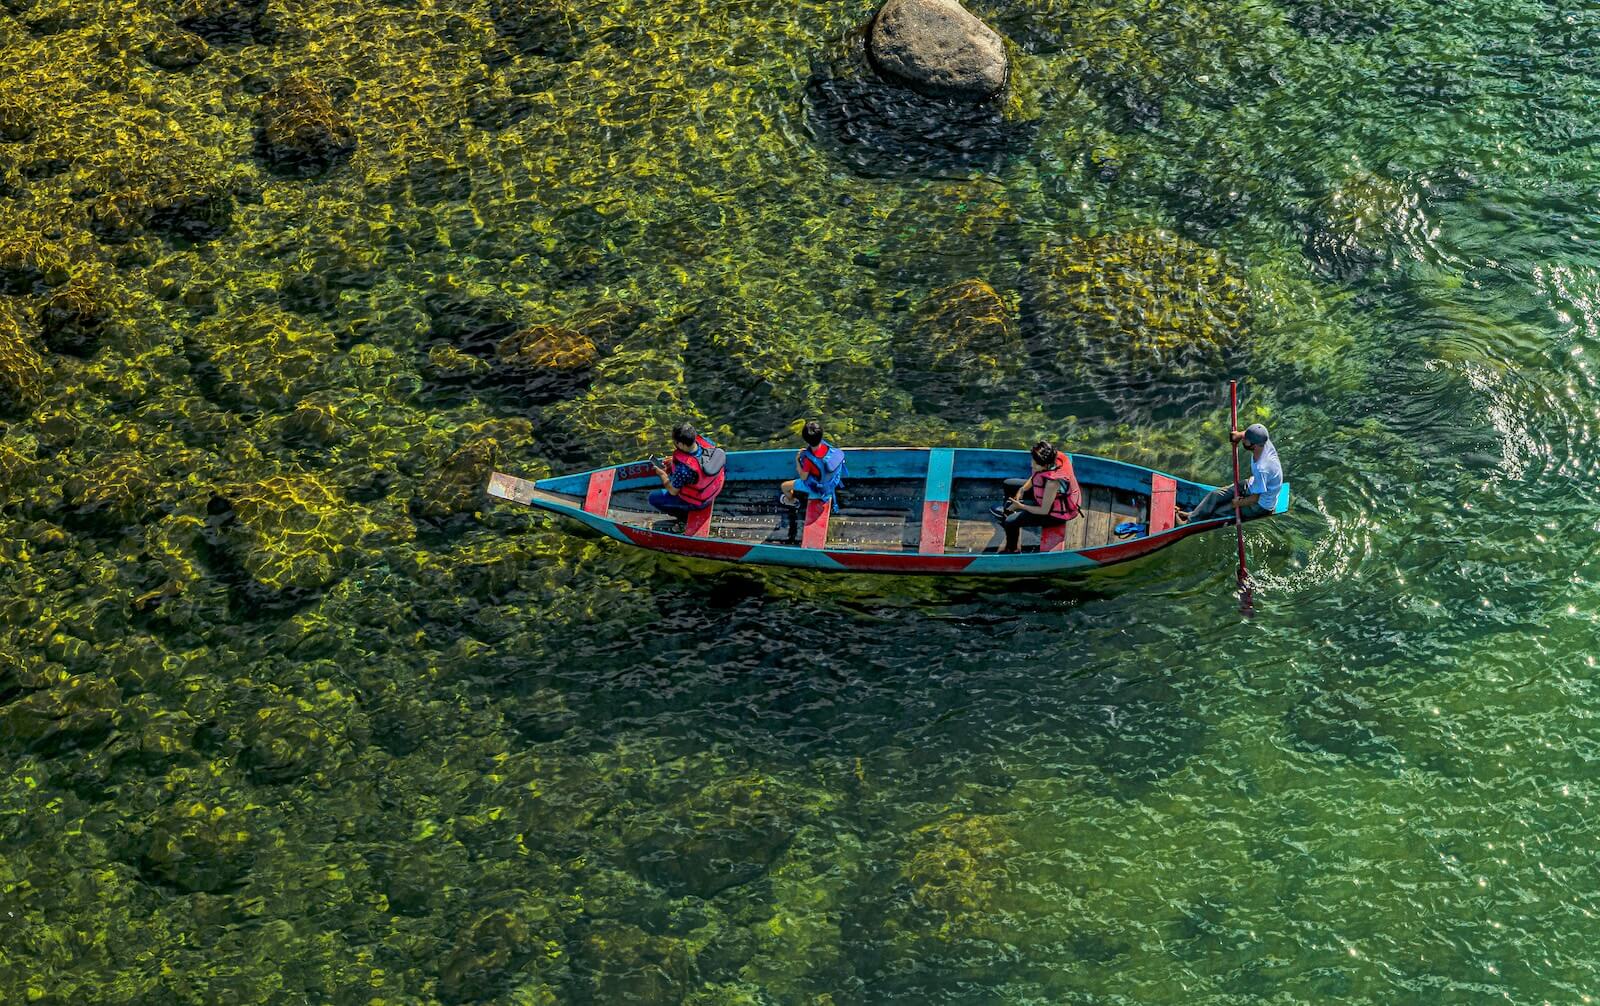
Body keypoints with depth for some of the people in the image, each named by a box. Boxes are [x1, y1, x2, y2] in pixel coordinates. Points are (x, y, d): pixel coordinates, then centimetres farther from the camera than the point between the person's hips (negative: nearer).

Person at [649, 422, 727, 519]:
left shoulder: (683, 468, -42)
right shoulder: (705, 441, -25)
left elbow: (673, 492, -21)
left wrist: (662, 474, -4)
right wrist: (673, 462, 0)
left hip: (698, 502, -7)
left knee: (653, 498, 6)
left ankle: (686, 515, 13)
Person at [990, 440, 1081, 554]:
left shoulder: (1053, 482, -43)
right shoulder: (1052, 459, -23)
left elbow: (1044, 511, -29)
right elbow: (1034, 476, 2)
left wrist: (1021, 506, -18)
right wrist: (1022, 490, -11)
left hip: (1057, 512, -9)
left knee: (1011, 522, -15)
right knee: (1008, 484, 18)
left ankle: (1011, 550, 15)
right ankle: (1007, 511, 50)